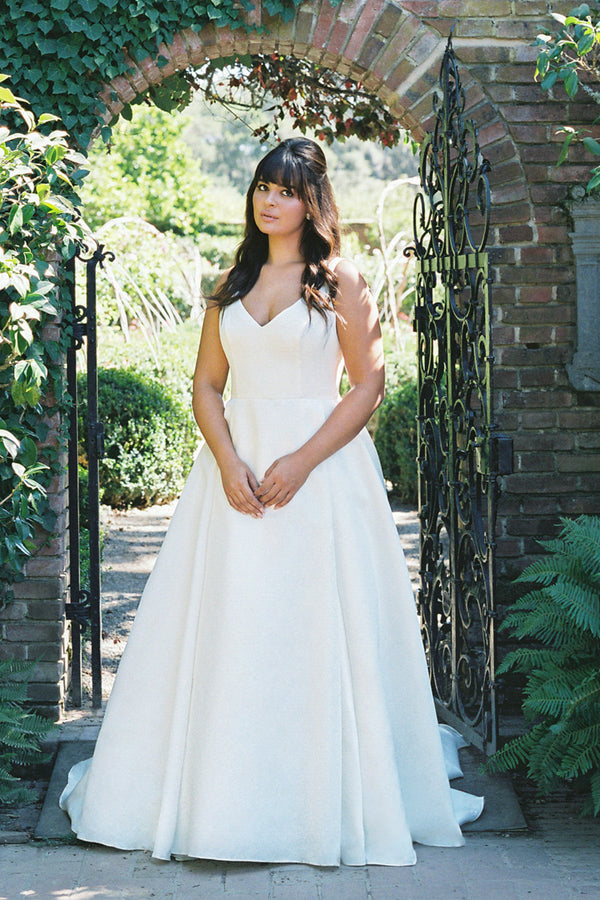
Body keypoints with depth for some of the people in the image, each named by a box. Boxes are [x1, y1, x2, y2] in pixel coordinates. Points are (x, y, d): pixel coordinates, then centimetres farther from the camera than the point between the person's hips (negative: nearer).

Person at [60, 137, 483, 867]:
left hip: (320, 468, -4)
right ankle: (220, 797, 12)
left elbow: (369, 383, -4)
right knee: (227, 630, 3)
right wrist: (229, 463, -8)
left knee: (316, 632, -3)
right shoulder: (232, 285, 13)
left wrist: (302, 461, -14)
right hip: (238, 466, 4)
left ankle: (327, 802, 9)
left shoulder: (338, 281, 1)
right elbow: (205, 384, 10)